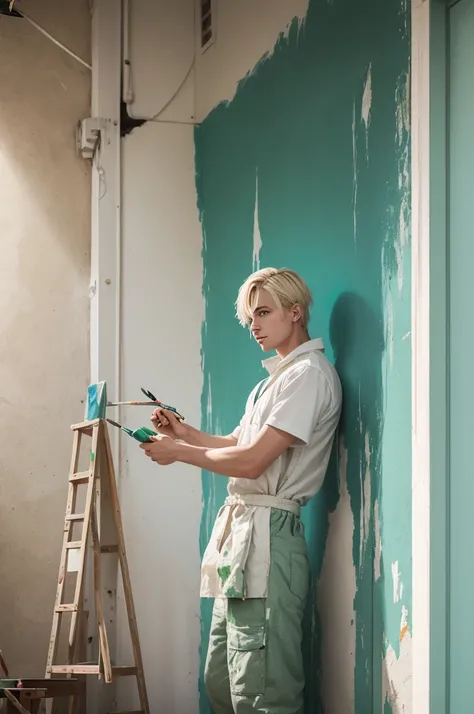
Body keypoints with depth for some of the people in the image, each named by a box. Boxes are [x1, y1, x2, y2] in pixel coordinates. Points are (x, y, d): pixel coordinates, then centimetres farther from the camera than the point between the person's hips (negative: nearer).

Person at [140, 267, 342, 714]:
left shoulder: (309, 374, -9)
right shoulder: (276, 377, 23)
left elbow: (252, 460, -16)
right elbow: (237, 444, 25)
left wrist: (179, 452, -5)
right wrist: (185, 433, 9)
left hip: (267, 535, -10)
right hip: (239, 529, 10)